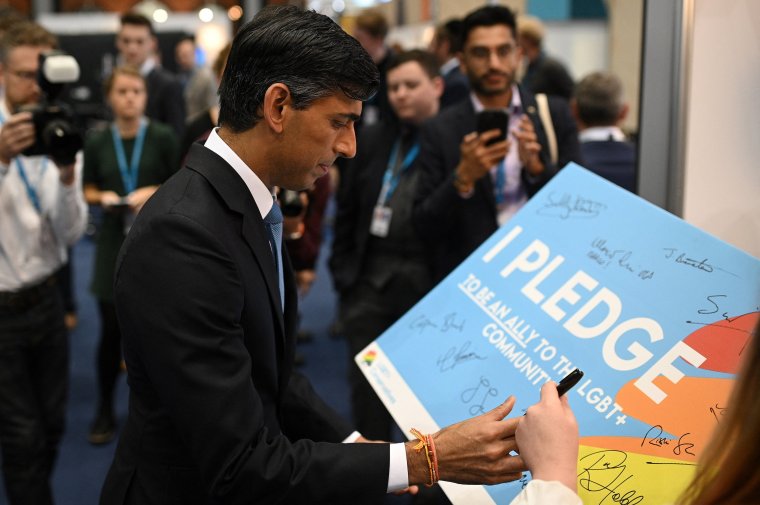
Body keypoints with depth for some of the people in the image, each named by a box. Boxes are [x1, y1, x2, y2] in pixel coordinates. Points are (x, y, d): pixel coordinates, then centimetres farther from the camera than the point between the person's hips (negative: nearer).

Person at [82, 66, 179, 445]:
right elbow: (87, 191, 11)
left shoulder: (163, 137, -6)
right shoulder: (97, 142, 2)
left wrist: (156, 192, -19)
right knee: (111, 329, 3)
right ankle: (104, 411, 20)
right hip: (114, 242, 2)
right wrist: (102, 197, -10)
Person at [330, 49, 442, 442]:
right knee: (366, 381, 10)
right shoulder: (373, 139, 10)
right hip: (371, 277, 4)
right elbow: (347, 211, 12)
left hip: (431, 281, -4)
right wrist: (342, 271, 6)